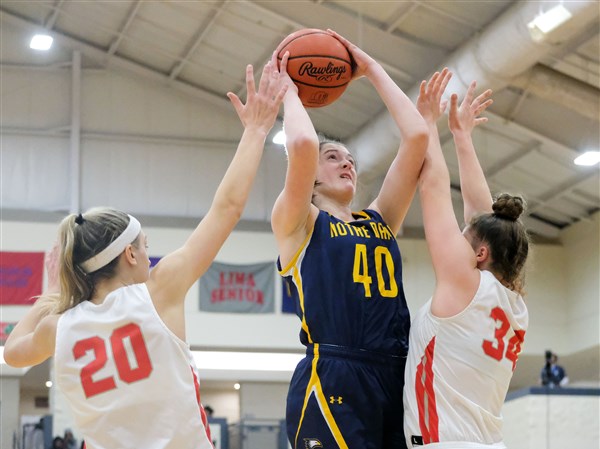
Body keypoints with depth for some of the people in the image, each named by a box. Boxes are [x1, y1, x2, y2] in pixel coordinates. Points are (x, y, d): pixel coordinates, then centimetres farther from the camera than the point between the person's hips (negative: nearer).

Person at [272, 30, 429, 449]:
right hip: (333, 383, -6)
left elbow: (417, 137, 15)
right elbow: (302, 146, -11)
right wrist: (289, 91, 8)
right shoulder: (297, 224, 8)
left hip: (397, 378, 6)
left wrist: (371, 69, 21)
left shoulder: (380, 221, 22)